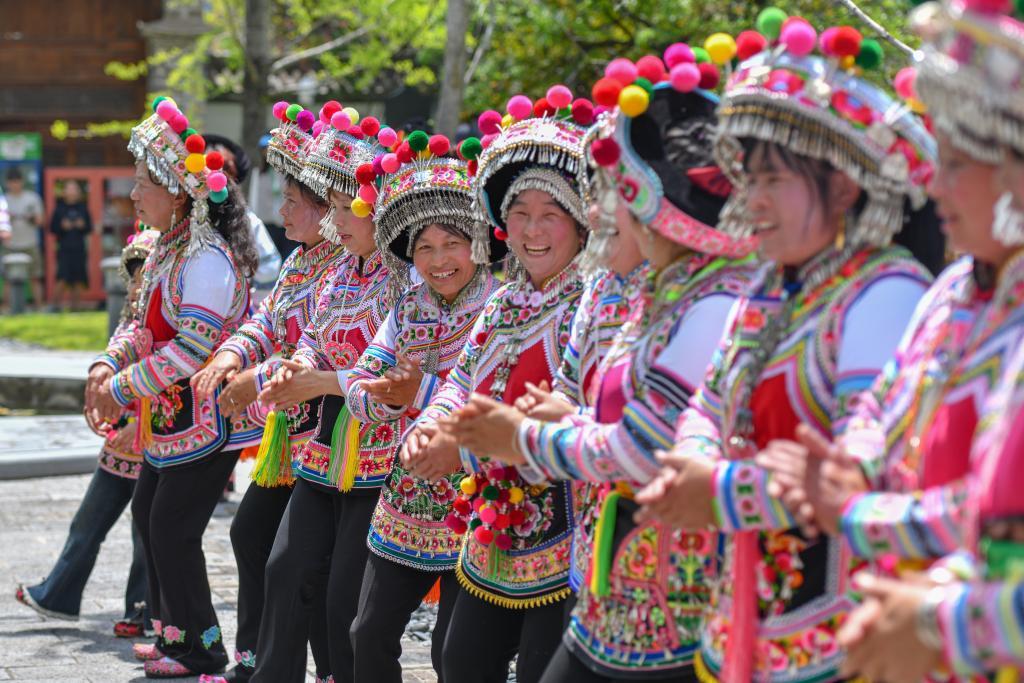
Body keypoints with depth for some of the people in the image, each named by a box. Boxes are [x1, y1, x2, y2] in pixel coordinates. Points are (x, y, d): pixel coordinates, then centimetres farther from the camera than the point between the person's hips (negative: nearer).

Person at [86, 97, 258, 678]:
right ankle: (174, 631, 29)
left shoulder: (208, 259, -21)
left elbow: (193, 347, -25)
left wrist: (123, 388, -21)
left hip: (207, 421, -10)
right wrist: (109, 363, -2)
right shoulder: (169, 248, 10)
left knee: (173, 531, -7)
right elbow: (149, 325, 16)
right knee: (148, 512, 17)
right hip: (172, 414, 10)